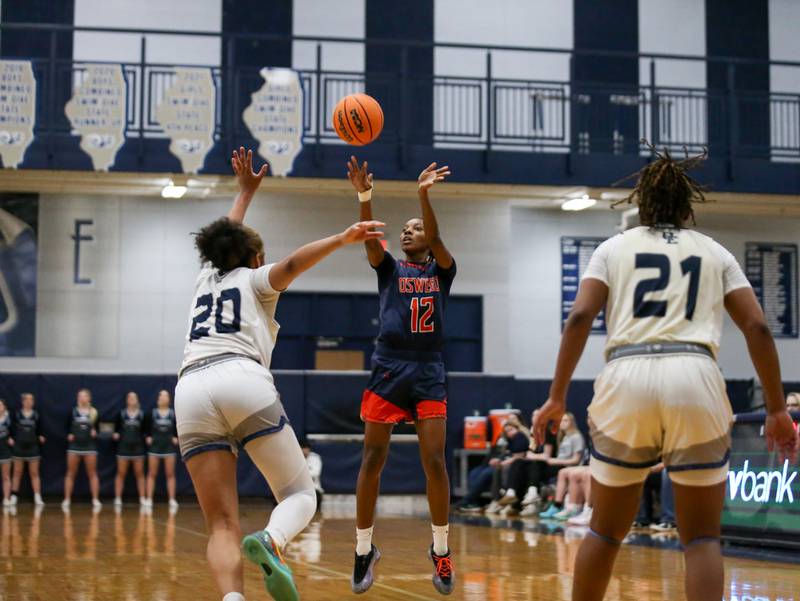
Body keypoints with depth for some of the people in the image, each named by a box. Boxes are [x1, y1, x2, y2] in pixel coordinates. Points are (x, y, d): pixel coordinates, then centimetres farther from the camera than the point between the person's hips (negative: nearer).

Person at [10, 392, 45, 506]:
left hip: (33, 447, 0)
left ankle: (37, 498, -2)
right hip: (19, 447, 0)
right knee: (17, 473, 7)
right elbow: (11, 428, 3)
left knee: (34, 473, 1)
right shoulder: (16, 414, -2)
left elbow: (39, 430, 7)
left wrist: (41, 437, -10)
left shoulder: (36, 415, 1)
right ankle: (14, 497, 12)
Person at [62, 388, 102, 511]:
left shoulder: (94, 412, 1)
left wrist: (95, 432, -15)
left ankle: (96, 500, 3)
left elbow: (97, 427, 6)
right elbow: (67, 427, 8)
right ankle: (66, 500, 7)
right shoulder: (73, 411, 1)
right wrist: (69, 435, -11)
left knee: (92, 473, 2)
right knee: (70, 473, 4)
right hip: (74, 445, 1)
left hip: (89, 446, -1)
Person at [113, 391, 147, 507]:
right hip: (123, 446, 0)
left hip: (138, 447, 0)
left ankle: (142, 498, 6)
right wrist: (116, 434, -11)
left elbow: (146, 430, 7)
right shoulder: (121, 414, 2)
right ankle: (118, 498, 3)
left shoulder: (142, 415, 2)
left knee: (139, 473, 4)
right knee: (121, 473, 1)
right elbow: (116, 428, 8)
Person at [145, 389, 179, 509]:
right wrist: (147, 437, -5)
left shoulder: (173, 414, 0)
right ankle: (149, 500, 3)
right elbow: (145, 427, 7)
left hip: (169, 446, 0)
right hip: (154, 446, 0)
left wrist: (176, 438, -3)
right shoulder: (152, 413, -1)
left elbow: (179, 428, 9)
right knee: (152, 474, 2)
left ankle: (172, 500, 3)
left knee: (170, 474, 2)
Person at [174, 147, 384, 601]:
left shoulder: (207, 277, 33)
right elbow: (293, 264, -3)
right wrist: (343, 239, -14)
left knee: (222, 527, -3)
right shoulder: (255, 278, 20)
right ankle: (271, 543, -31)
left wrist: (247, 191, 66)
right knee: (301, 495, 4)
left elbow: (225, 239, 54)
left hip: (191, 391, 4)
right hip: (243, 380, -4)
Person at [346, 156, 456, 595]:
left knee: (434, 461, -7)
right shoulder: (389, 269, 12)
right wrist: (364, 196, -26)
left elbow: (435, 239, -9)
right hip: (388, 368, 1)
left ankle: (441, 551, 6)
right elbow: (369, 238, -7)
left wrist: (423, 194, -26)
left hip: (428, 371, 0)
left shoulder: (441, 270, 11)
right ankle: (364, 550, 8)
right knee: (373, 459, -2)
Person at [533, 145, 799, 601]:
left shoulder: (614, 247, 17)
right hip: (695, 379, 0)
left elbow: (580, 318, 3)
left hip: (626, 379, 1)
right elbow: (758, 328, 9)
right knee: (702, 538, 10)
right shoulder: (715, 252, 19)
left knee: (606, 531, 16)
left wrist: (557, 397, 6)